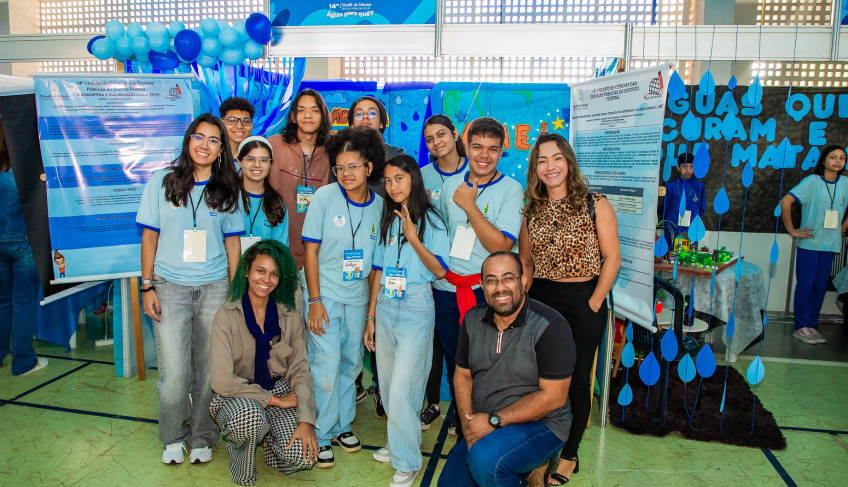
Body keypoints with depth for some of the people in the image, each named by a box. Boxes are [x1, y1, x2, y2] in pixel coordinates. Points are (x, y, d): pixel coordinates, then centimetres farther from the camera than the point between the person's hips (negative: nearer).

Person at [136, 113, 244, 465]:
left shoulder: (226, 190, 6)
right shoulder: (162, 182, 3)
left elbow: (233, 241, 8)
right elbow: (149, 236, 5)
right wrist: (147, 287, 0)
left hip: (214, 289, 1)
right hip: (170, 287, -1)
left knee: (209, 370, 5)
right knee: (174, 375, -4)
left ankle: (202, 438, 25)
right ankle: (173, 437, 21)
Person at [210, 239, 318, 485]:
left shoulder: (290, 314, -3)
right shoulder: (227, 315, -12)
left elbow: (300, 370, -2)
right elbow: (223, 381, -16)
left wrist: (305, 421, -14)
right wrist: (274, 400, -16)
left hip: (279, 389, 3)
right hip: (236, 396, -3)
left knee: (303, 456, -19)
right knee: (249, 416, -38)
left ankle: (263, 435, 14)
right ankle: (239, 446, -2)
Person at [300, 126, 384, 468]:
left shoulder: (379, 205, 0)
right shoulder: (325, 197, -9)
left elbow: (376, 259, 6)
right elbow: (311, 250, -8)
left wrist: (373, 305, 4)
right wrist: (314, 300, -12)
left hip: (358, 298, 4)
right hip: (325, 296, -3)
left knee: (351, 365, 14)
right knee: (326, 369, -4)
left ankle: (342, 425, 33)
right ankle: (321, 435, 15)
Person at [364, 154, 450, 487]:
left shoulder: (431, 221, -4)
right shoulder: (387, 221, 12)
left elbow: (440, 271, -10)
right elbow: (379, 271, 14)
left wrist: (413, 238, -20)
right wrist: (371, 316, 13)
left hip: (416, 309, -6)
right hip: (385, 307, 6)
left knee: (401, 387, -7)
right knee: (387, 383, 12)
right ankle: (397, 442, 31)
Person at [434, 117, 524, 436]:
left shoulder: (511, 190, -6)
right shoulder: (450, 184, 8)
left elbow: (501, 245, -17)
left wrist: (470, 206, -17)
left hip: (487, 290, -4)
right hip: (445, 287, 4)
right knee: (453, 361, 14)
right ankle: (459, 420, 33)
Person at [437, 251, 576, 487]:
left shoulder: (551, 326, -18)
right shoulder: (473, 319, 1)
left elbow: (553, 396, -18)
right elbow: (462, 375, 8)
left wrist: (494, 420, -20)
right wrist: (468, 422, -8)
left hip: (540, 424, -6)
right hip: (484, 426, 7)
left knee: (485, 459, -31)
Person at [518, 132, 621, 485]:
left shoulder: (595, 205, -5)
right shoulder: (531, 211, 7)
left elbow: (612, 259, -6)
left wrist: (593, 304, -10)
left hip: (583, 302, -3)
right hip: (541, 300, 3)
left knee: (576, 380, 8)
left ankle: (569, 455, 24)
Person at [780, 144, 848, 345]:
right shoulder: (812, 181, -8)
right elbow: (785, 202, -15)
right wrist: (792, 230, -11)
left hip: (831, 244, 5)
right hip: (809, 243, -4)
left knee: (820, 286, 9)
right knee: (805, 284, -3)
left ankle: (812, 326, 18)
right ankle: (801, 327, 5)